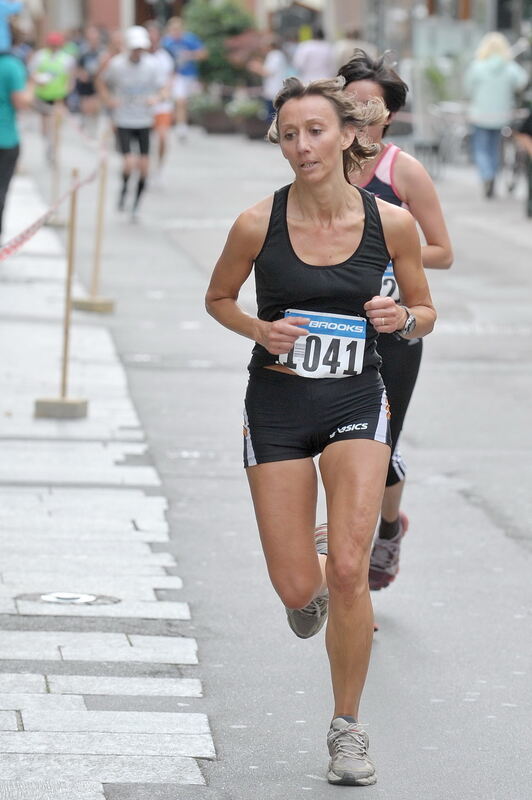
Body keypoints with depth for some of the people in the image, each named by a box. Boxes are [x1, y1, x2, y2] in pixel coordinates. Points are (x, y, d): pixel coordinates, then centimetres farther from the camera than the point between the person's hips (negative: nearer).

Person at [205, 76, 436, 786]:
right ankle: (312, 567, 40)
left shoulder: (390, 222, -7)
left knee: (348, 570, -15)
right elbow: (218, 299, 8)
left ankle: (347, 728, 4)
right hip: (277, 407, 0)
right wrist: (261, 330, -11)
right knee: (298, 590, -1)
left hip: (356, 405, 0)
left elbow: (425, 312, 8)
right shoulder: (259, 224, -9)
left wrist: (403, 319, -15)